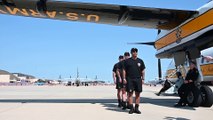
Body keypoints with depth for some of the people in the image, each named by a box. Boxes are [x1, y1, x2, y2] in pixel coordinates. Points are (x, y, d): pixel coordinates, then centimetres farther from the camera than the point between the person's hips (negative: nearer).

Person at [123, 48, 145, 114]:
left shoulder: (140, 61, 11)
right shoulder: (127, 61, 5)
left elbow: (143, 71, 12)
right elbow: (124, 70, 4)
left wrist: (143, 79, 4)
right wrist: (124, 78, -5)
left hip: (138, 79, 2)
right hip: (129, 79, -2)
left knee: (137, 94, 3)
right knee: (130, 93, -3)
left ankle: (136, 108, 11)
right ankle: (131, 108, 3)